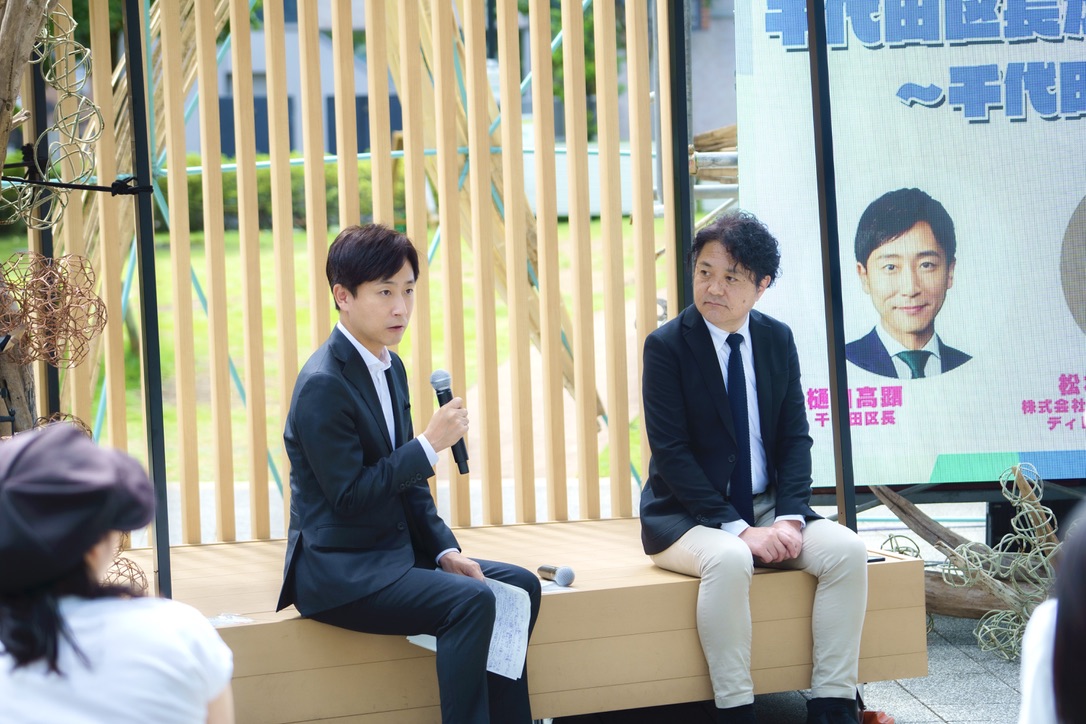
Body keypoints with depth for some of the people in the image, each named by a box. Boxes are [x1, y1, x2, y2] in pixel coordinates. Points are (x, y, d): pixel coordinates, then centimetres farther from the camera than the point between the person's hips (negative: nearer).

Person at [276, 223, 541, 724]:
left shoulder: (390, 367, 11)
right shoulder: (323, 385, -18)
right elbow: (350, 496, -21)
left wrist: (446, 551, 3)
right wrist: (430, 444, -19)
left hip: (396, 550, 9)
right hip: (339, 573, -9)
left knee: (520, 585, 3)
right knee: (472, 602, -26)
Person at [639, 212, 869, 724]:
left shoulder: (778, 340, 5)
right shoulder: (666, 345, -9)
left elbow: (795, 438, 4)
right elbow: (670, 452, -15)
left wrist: (790, 517, -14)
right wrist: (737, 529, -22)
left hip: (767, 507, 5)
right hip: (688, 517, -5)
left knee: (846, 550, -20)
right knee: (728, 560, -37)